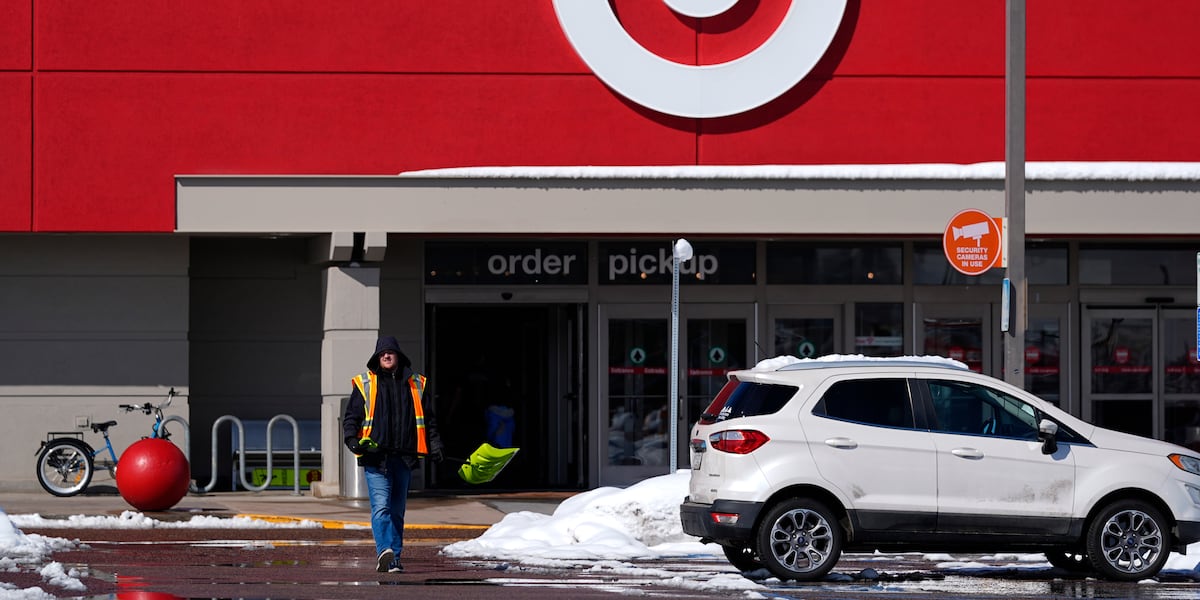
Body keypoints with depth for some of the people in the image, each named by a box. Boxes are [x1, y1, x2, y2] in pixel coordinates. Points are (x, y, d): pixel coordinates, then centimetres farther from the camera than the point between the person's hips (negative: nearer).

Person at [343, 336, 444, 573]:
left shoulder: (416, 384, 14)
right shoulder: (364, 384, 8)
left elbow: (428, 419, 19)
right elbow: (351, 416, 6)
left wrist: (434, 446, 6)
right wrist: (352, 439, -12)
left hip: (404, 458, 3)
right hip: (375, 458, -3)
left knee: (397, 511, 7)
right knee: (381, 506, -17)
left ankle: (394, 560, 10)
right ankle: (385, 551, -30)